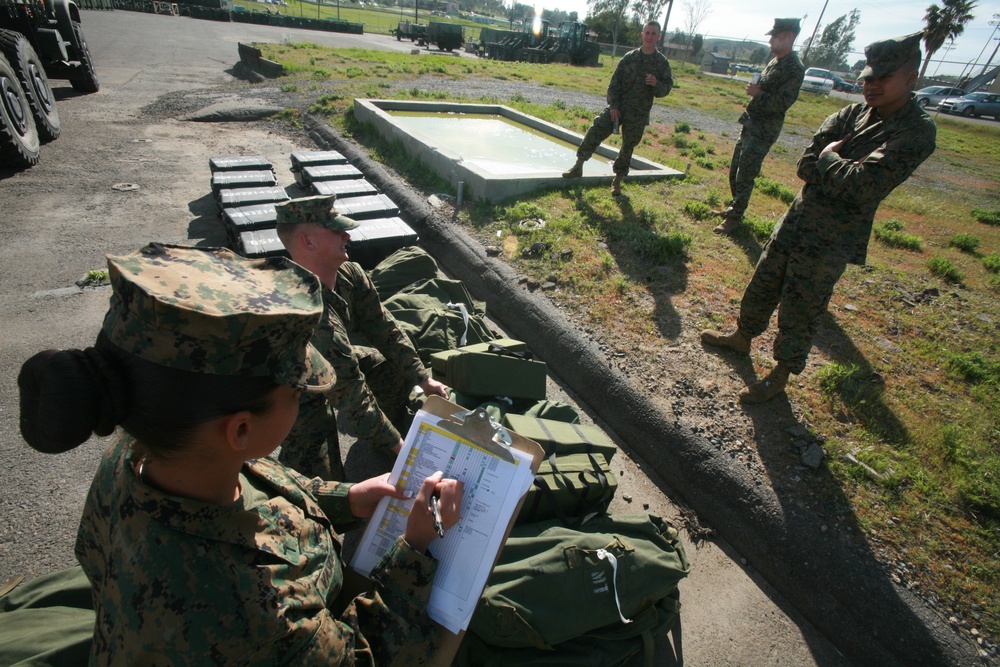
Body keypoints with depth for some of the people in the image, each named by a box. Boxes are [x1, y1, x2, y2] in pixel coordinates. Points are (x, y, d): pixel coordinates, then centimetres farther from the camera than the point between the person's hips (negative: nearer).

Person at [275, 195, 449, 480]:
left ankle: (388, 437, 23)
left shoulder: (351, 275, -17)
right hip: (297, 396, -7)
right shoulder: (315, 318, -42)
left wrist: (424, 380, -8)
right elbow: (352, 397, -34)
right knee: (323, 486, -12)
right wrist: (396, 444, -24)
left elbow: (384, 330, -6)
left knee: (401, 367, 3)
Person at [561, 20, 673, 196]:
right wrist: (613, 106, -10)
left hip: (638, 115, 0)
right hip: (617, 107, 0)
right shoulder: (629, 58, 3)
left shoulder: (662, 63, 2)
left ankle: (617, 181, 18)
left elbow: (666, 88, 1)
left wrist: (656, 84, -22)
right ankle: (578, 166, 1)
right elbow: (614, 83, 1)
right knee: (595, 132, -12)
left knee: (628, 147, 5)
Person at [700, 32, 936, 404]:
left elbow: (864, 185, -25)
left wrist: (829, 157, -11)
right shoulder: (851, 115, 5)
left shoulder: (916, 131, -14)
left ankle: (781, 375, 24)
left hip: (829, 242, -6)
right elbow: (805, 166, -2)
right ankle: (743, 336, 41)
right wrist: (845, 171, -16)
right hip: (794, 221, 6)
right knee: (761, 287, 17)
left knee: (799, 312, 4)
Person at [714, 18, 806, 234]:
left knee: (744, 176, -7)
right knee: (734, 171, 16)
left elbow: (783, 103, -22)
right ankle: (734, 207, 31)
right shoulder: (774, 62, 14)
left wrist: (757, 94, -23)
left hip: (763, 132, -9)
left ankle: (734, 218, 2)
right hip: (750, 125, 9)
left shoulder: (794, 68, -15)